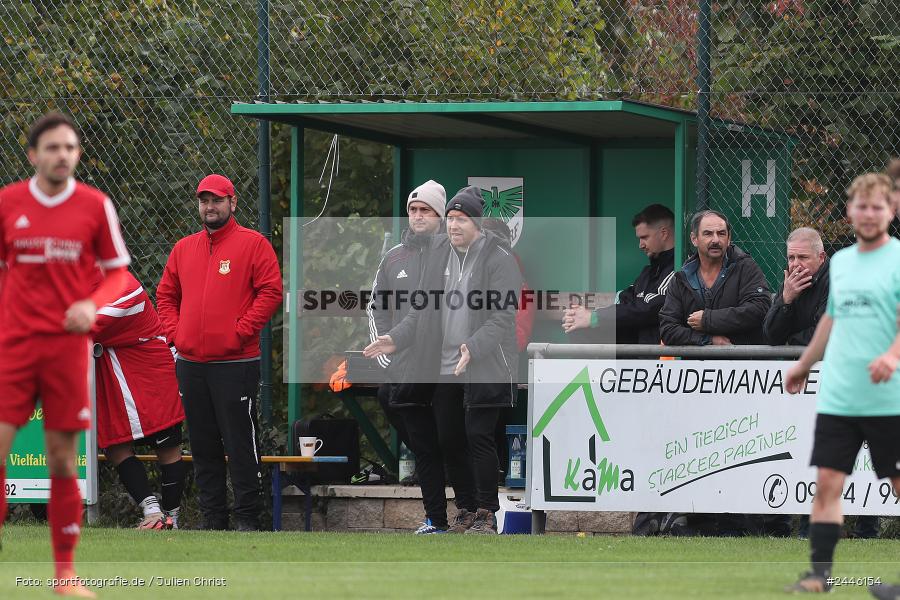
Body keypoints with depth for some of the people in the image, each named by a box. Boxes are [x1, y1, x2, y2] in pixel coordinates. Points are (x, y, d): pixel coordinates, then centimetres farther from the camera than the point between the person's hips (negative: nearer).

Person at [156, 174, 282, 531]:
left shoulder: (253, 244, -1)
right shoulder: (184, 248, 16)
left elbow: (270, 292, -8)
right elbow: (165, 294, 20)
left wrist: (240, 332, -13)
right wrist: (174, 332, 4)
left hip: (235, 364, -6)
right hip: (190, 364, 6)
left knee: (240, 443, -6)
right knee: (202, 445, 8)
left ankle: (247, 518, -3)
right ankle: (212, 518, 13)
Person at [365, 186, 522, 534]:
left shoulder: (498, 258, -9)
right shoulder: (437, 253, 10)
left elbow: (503, 317, -15)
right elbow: (422, 310, 17)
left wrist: (473, 348, -29)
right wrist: (397, 338, 3)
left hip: (485, 369, -6)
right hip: (443, 368, 6)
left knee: (478, 436, -10)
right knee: (449, 440, 8)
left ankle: (486, 515, -2)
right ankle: (465, 509, 21)